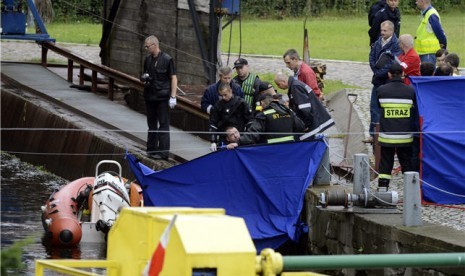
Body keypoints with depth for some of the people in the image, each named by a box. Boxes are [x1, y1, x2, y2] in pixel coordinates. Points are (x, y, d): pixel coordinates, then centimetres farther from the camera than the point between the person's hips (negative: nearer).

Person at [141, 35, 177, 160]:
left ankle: (163, 152, -3)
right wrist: (144, 78, -3)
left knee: (163, 124, -4)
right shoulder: (148, 60, 10)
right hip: (150, 96, 7)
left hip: (162, 97, -7)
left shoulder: (167, 59, -9)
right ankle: (152, 149, 20)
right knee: (151, 124, 12)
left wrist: (173, 96, -13)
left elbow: (173, 78, -8)